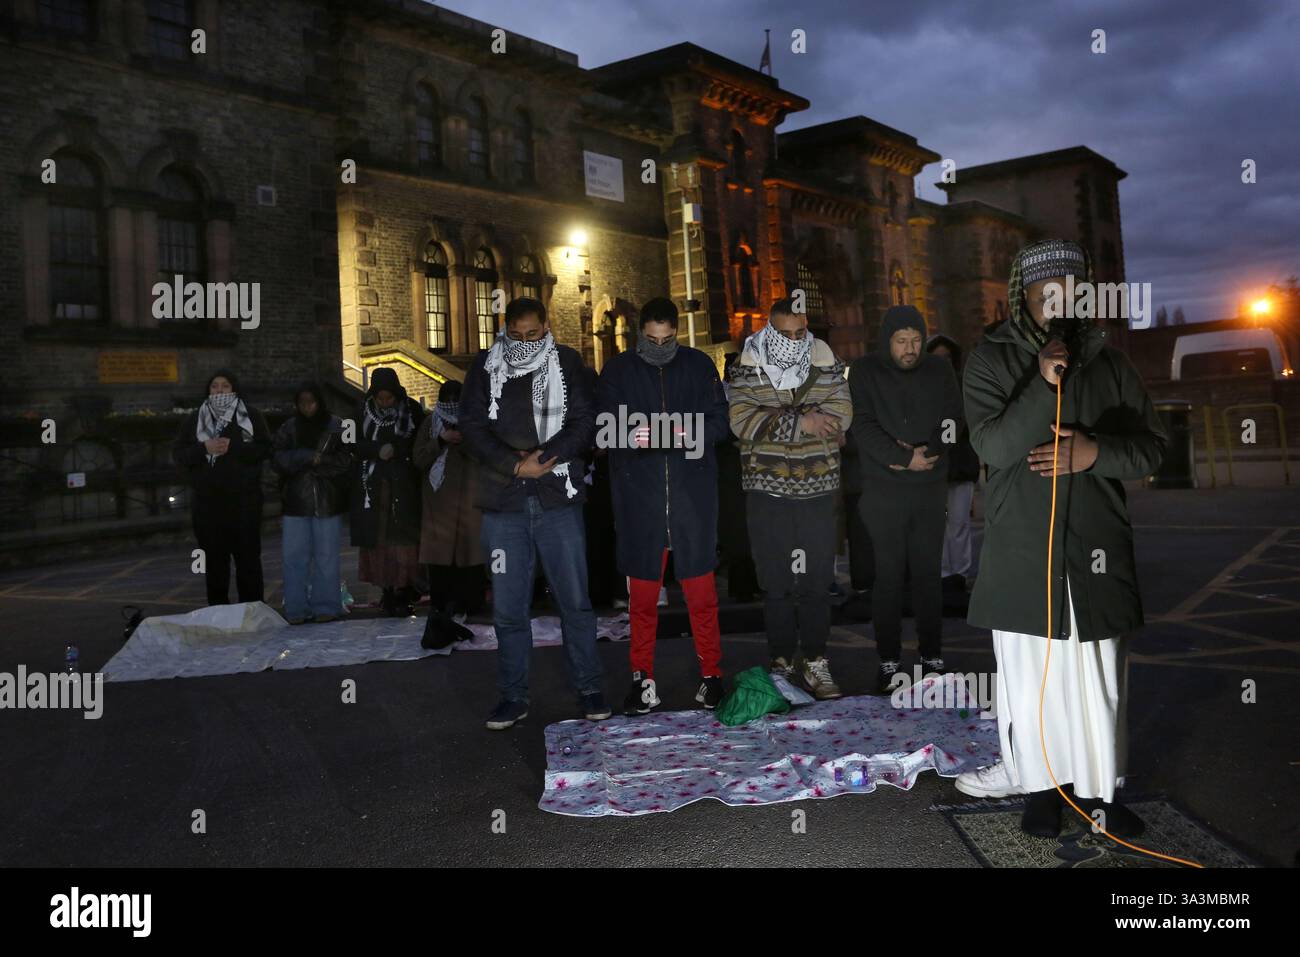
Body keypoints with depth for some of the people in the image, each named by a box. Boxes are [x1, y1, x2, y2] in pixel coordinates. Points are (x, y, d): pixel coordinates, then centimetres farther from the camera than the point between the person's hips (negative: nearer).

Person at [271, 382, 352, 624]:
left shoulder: (336, 427, 1)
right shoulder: (289, 428, 9)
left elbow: (346, 461, -8)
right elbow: (277, 459, -1)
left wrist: (300, 461, -9)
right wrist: (309, 457, -13)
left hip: (327, 501, -2)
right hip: (295, 501, 2)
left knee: (326, 556, 2)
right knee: (294, 556, 1)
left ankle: (326, 607, 10)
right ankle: (297, 609, 7)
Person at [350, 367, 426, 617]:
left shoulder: (412, 409, 0)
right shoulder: (365, 411, 6)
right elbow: (357, 444, 5)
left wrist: (396, 449, -14)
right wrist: (378, 449, -14)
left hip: (404, 486, -2)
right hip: (373, 485, 2)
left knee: (403, 538, -8)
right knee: (377, 538, -1)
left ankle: (404, 591, -5)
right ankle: (387, 590, 4)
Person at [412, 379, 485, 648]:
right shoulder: (430, 424, 12)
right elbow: (418, 459, 4)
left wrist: (464, 441, -18)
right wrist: (440, 439, -10)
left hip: (470, 502, -1)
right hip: (439, 502, 1)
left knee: (469, 553, -5)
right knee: (440, 556, -6)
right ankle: (441, 612, -4)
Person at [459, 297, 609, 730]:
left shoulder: (567, 363, 6)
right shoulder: (485, 367, 8)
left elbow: (584, 423, -1)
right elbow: (473, 426, 1)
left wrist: (541, 457, -14)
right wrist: (516, 465, -11)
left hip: (558, 499, -1)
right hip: (504, 503, 1)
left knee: (575, 600, 3)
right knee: (508, 607, 5)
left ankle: (588, 687, 16)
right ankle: (513, 696, 16)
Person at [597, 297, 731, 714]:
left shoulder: (699, 365, 9)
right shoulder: (618, 370, 9)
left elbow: (720, 421, 5)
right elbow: (603, 428, 4)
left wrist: (691, 430, -16)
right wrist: (630, 437, -18)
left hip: (693, 493, 0)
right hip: (639, 492, 0)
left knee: (701, 588, 2)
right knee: (642, 591, 5)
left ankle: (711, 673, 13)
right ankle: (642, 678, 15)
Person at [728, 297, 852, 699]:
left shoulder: (827, 366, 5)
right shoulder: (749, 371, 1)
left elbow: (840, 414, -8)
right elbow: (742, 421, -13)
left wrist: (774, 419, -16)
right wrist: (800, 421, -19)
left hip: (818, 489, 1)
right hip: (767, 490, -1)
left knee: (818, 580, 3)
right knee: (776, 582, 5)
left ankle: (814, 660, 13)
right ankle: (781, 660, 16)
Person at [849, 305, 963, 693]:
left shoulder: (939, 370, 8)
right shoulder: (865, 371, 0)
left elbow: (953, 420, 5)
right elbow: (862, 426, -8)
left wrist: (924, 453, -11)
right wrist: (904, 458, -15)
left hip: (930, 488, 3)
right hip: (883, 490, -2)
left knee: (928, 572, 6)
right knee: (888, 574, 0)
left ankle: (932, 654, 16)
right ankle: (889, 659, 8)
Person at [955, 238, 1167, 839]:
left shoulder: (1108, 362, 9)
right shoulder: (991, 359, 0)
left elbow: (1151, 446, 9)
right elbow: (993, 447, -11)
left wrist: (1096, 452, -11)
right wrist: (1042, 384, -21)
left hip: (1097, 545, 2)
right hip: (1021, 548, -2)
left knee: (1098, 673, 7)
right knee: (1028, 670, 4)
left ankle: (1098, 786, 23)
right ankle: (1038, 781, 20)